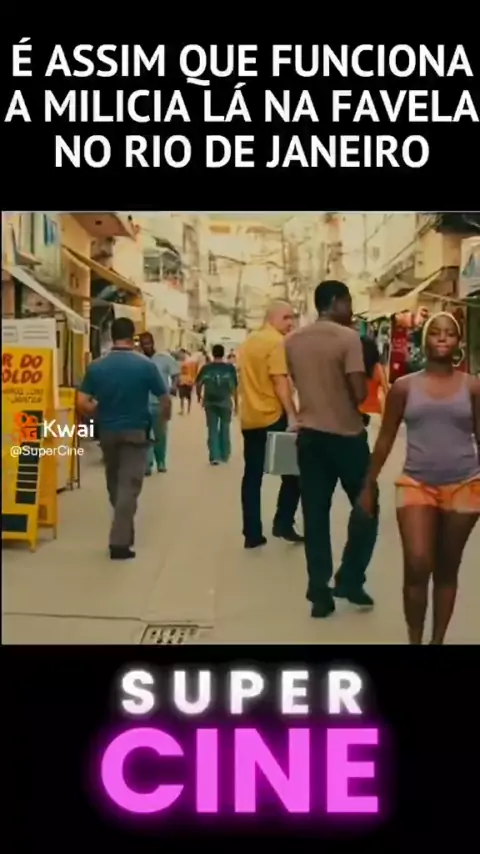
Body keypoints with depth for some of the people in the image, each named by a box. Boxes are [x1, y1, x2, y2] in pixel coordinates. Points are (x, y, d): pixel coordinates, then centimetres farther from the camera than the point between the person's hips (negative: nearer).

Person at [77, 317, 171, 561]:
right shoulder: (145, 365, -10)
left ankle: (123, 529, 36)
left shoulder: (96, 366, -5)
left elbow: (82, 403, -9)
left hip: (107, 431, 3)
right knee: (129, 485, -1)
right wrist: (166, 415, 15)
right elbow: (164, 398, -6)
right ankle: (120, 542, -7)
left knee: (114, 482, 20)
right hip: (135, 431, -3)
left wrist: (100, 413, 9)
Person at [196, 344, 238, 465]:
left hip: (210, 402, 1)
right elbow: (234, 386, -6)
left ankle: (214, 456, -1)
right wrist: (236, 402, 3)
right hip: (225, 402, 0)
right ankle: (225, 455, 22)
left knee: (212, 429, 6)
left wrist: (199, 396, 17)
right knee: (225, 428, 15)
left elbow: (198, 384, -1)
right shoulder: (230, 368, -3)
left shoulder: (206, 367, 1)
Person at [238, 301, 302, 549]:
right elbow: (280, 382, -19)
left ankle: (252, 534, 10)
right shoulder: (277, 342, -11)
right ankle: (283, 524, 4)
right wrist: (292, 416, -21)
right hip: (273, 417, -8)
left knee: (252, 476, 8)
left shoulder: (249, 341, 15)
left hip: (249, 418, 8)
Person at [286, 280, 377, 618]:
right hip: (346, 434, -5)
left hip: (309, 433, 5)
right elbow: (360, 393, -17)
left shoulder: (293, 341, 6)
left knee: (315, 515, 8)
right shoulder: (348, 337, -13)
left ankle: (319, 593, 11)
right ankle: (349, 579, 10)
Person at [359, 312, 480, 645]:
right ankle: (414, 639, 6)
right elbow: (386, 439, 6)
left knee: (447, 570, 10)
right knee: (417, 565, -13)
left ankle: (438, 640, 24)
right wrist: (369, 485, 7)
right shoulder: (404, 386, 1)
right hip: (416, 485, -1)